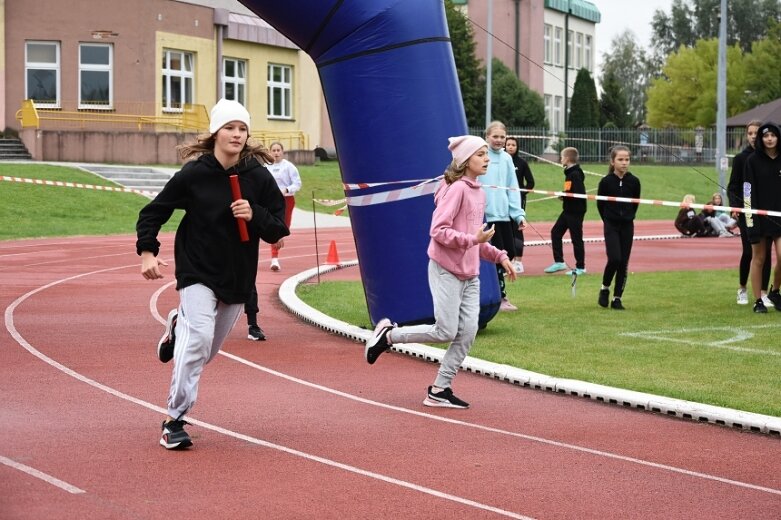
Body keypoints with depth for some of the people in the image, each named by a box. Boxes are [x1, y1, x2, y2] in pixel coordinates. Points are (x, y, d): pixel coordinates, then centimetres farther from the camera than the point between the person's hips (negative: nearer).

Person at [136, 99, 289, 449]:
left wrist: (254, 215, -20)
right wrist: (147, 252, -15)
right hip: (197, 272, -4)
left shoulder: (259, 178, -3)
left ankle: (178, 326, 49)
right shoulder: (194, 174, -9)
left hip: (238, 278, 4)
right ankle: (174, 420, -15)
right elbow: (153, 212, -1)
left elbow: (278, 230, -1)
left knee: (206, 353, 13)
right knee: (200, 336, -24)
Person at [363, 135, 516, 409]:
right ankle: (388, 334, 13)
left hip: (469, 275, 8)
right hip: (446, 271, -8)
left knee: (468, 332, 0)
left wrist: (499, 256, 13)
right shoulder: (456, 189, -14)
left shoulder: (478, 192, 14)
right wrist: (471, 240, -25)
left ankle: (440, 390, 8)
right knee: (445, 332, -8)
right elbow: (438, 231, -20)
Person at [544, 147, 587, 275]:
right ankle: (559, 262, 16)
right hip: (568, 210, 10)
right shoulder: (570, 173, 11)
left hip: (576, 211, -10)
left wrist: (564, 196, -16)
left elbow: (579, 194, -25)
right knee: (555, 232, 11)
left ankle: (580, 267, 7)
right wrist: (564, 195, 0)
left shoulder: (576, 174, -18)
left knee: (576, 238, -2)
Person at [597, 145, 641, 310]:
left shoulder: (634, 181, -4)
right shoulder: (606, 182, -10)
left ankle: (617, 298, 11)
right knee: (614, 259, -15)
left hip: (627, 226, 3)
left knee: (624, 263, 2)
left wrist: (629, 217, 12)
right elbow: (600, 204, 3)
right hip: (611, 226, -2)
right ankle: (605, 289, 10)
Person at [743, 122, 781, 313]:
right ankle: (758, 300, 12)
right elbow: (748, 192, -7)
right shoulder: (753, 161, -3)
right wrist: (750, 220, -13)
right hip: (759, 216, -2)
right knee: (758, 258, 3)